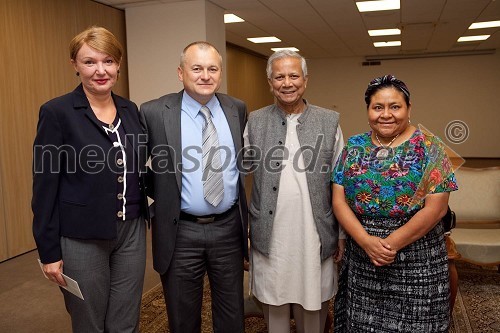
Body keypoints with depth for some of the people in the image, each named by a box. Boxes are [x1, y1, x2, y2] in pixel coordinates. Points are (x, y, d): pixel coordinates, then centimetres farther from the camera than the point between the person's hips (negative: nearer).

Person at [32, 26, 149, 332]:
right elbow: (45, 186, -8)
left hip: (132, 231, 4)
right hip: (82, 238, -4)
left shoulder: (130, 110, 5)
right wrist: (49, 251, -8)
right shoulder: (57, 112, -10)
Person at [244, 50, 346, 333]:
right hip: (269, 238, 1)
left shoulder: (330, 121, 1)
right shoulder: (255, 122, 3)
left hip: (315, 238, 0)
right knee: (274, 308, 16)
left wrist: (343, 234, 2)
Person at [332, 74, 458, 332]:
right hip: (360, 258, 3)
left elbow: (435, 208, -12)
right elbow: (338, 200, -2)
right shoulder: (354, 147, 2)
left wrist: (392, 243, -17)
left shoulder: (428, 147, -6)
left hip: (415, 261, -2)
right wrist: (366, 241, -14)